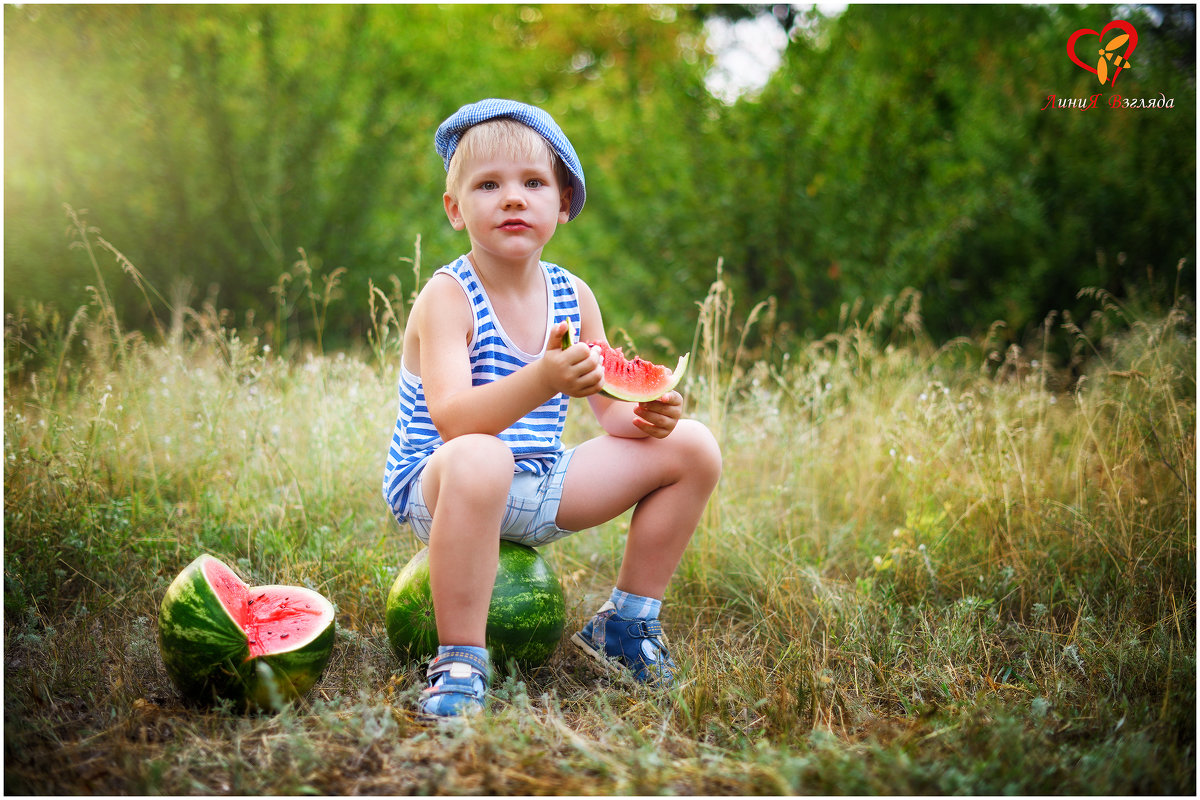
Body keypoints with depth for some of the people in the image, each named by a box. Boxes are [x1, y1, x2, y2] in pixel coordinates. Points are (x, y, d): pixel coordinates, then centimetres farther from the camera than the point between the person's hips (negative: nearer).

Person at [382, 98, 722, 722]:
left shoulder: (573, 296, 4)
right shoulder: (448, 297, -15)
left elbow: (610, 408, 7)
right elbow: (451, 419, -29)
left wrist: (647, 414, -17)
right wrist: (541, 381, -46)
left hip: (539, 493, 7)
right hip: (433, 489, -6)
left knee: (691, 447, 1)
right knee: (478, 459, -43)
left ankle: (625, 625, 12)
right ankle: (460, 664, -29)